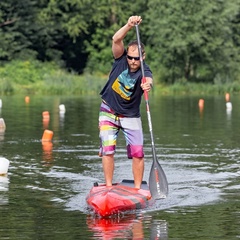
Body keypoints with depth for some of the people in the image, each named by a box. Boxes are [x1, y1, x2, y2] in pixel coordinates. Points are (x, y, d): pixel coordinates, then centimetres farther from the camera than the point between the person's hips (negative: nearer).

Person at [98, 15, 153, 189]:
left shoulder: (144, 71, -18)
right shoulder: (121, 59, -11)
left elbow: (149, 80, -42)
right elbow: (116, 39, -28)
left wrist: (148, 85, -66)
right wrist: (129, 25, -42)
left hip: (131, 116, 0)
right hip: (109, 112, 1)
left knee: (138, 153, -6)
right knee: (108, 149, -8)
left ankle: (137, 188, 5)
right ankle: (109, 186, -1)